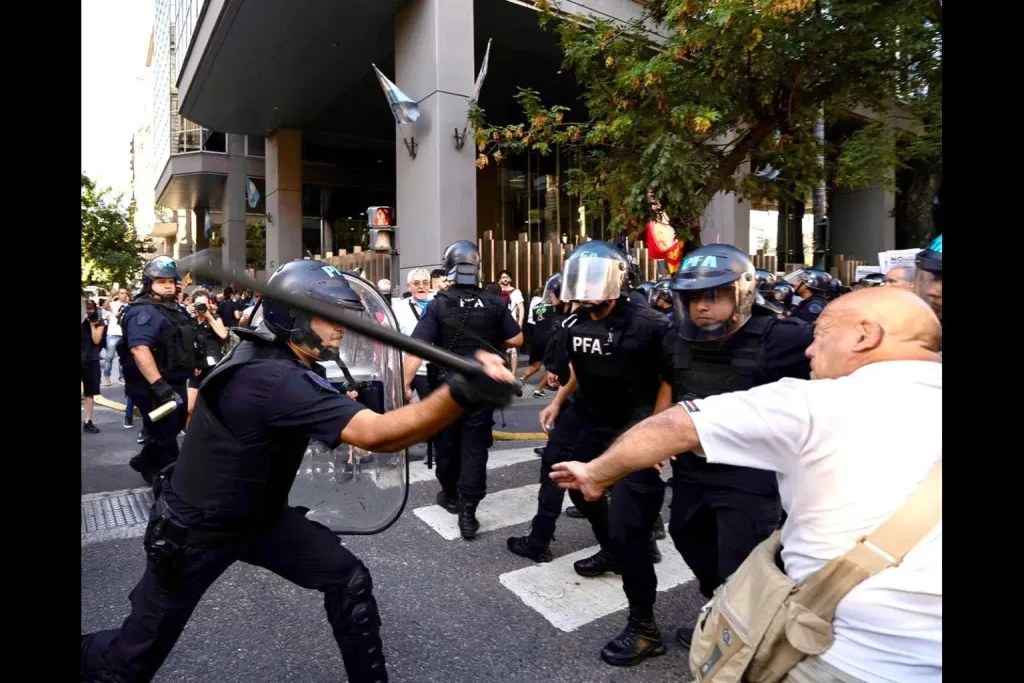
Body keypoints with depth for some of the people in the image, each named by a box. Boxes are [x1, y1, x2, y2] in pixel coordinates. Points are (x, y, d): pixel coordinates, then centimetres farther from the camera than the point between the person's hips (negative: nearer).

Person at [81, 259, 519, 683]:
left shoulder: (264, 355, -5)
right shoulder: (272, 378, -35)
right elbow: (375, 435, -47)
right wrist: (462, 392, -58)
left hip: (258, 515, 8)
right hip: (192, 530, -8)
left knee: (349, 581, -2)